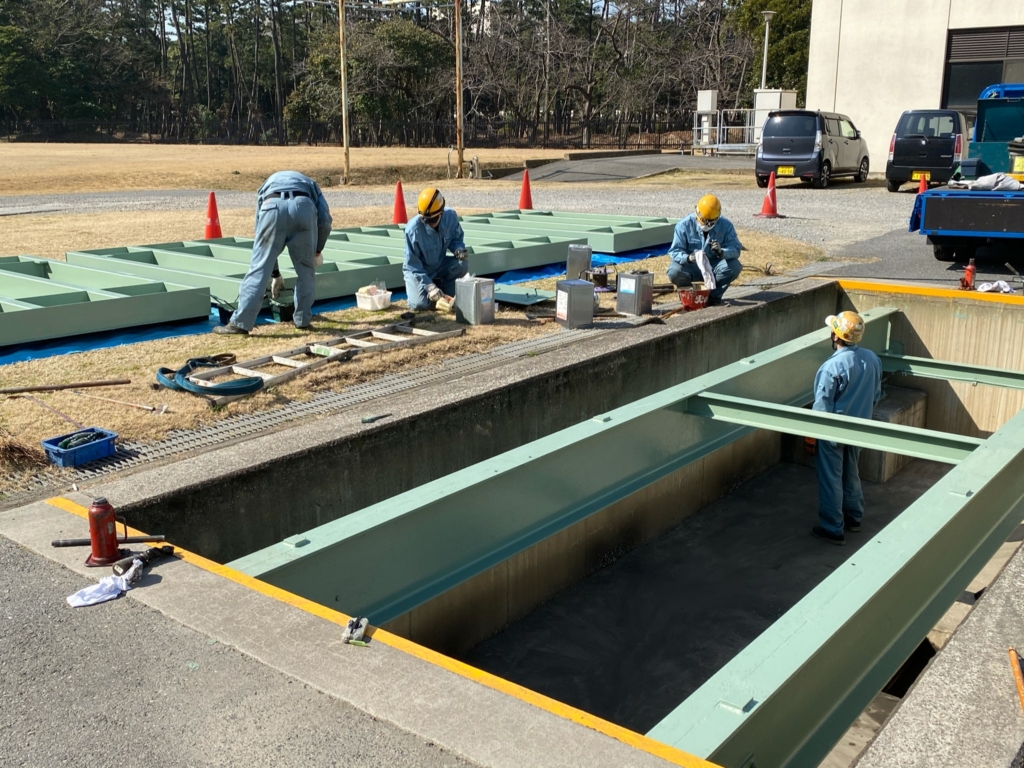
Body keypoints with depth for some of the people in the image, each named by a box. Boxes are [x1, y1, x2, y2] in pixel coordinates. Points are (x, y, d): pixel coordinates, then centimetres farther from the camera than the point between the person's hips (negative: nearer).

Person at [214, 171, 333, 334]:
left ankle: (240, 323, 3)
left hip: (273, 206, 0)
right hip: (304, 206, 0)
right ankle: (302, 320, 22)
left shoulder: (265, 187, 43)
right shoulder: (309, 184, 41)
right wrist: (317, 251, 31)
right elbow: (325, 220, 20)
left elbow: (263, 237, 39)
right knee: (306, 269, 17)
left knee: (259, 268, 4)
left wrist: (275, 274, 44)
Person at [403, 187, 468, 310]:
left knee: (462, 265, -24)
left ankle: (444, 293, 0)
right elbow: (413, 264, -22)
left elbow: (457, 238, 3)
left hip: (440, 266, 4)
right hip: (417, 271, -4)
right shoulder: (413, 229, -29)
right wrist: (430, 286, -30)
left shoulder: (450, 217, -18)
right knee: (420, 304, -25)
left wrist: (458, 249, -22)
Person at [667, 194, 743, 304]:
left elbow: (736, 248, -16)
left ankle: (714, 294, -3)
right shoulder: (684, 225, -13)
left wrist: (721, 252, -39)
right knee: (674, 272, -32)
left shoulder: (726, 225, -9)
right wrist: (688, 258, -40)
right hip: (691, 267, -1)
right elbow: (675, 251, -16)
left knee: (734, 266, -27)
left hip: (714, 265, 1)